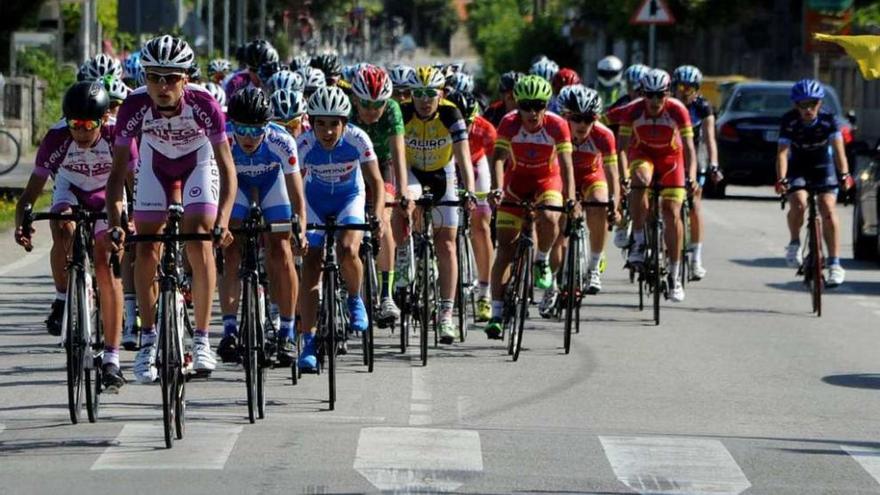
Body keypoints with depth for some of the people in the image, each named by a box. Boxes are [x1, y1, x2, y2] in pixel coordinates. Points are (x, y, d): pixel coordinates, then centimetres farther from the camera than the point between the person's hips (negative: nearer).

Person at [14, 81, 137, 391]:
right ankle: (62, 300, -7)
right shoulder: (56, 140, -28)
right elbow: (31, 193, -27)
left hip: (107, 197, -1)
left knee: (105, 266, -15)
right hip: (70, 191, 1)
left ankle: (112, 359, -13)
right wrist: (21, 224, -45)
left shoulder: (118, 138, -30)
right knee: (63, 231, -33)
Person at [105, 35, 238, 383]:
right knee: (146, 251, -4)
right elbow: (118, 169, -27)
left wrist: (222, 222, -45)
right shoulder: (135, 106, -31)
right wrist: (114, 223, -39)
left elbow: (227, 167, -33)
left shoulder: (203, 104, -35)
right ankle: (147, 341, 8)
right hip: (155, 165, 2)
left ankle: (201, 340, -9)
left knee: (199, 245, -17)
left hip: (199, 165, -2)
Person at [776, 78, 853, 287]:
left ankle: (834, 264, -16)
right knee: (798, 203, -28)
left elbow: (838, 149, -27)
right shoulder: (790, 121, -20)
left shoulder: (828, 120, -19)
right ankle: (794, 243, -1)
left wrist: (844, 174, -43)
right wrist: (781, 179, -42)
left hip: (823, 168, 0)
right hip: (798, 169, 0)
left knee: (828, 208, -19)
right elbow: (782, 152, -26)